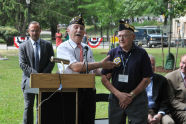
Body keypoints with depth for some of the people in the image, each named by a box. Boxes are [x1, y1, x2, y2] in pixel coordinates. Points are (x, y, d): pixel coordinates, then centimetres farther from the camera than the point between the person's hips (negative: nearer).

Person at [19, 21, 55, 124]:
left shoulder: (47, 45, 7)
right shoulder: (23, 46, 3)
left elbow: (51, 62, 3)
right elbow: (22, 64, -5)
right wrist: (34, 74, -17)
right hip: (29, 81, -1)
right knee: (28, 108, 1)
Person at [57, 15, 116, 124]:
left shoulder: (87, 49, 16)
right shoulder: (63, 48, -7)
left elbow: (94, 69, 20)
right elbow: (76, 67, -21)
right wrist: (101, 64, -20)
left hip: (89, 91, 6)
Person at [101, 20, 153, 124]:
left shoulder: (141, 53, -1)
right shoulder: (112, 53, 5)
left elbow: (147, 79, -2)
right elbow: (104, 78, 3)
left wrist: (131, 95, -9)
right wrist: (118, 94, -9)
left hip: (137, 99, -2)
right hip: (116, 99, 2)